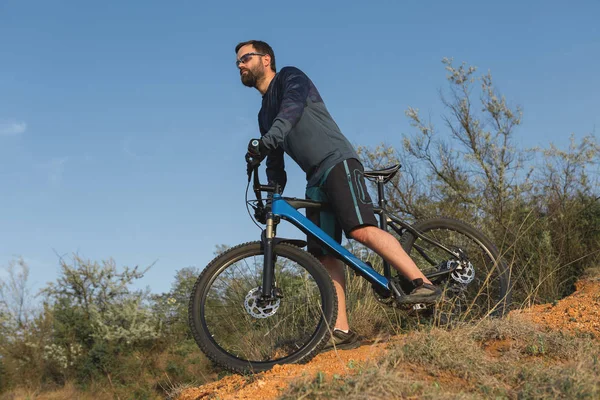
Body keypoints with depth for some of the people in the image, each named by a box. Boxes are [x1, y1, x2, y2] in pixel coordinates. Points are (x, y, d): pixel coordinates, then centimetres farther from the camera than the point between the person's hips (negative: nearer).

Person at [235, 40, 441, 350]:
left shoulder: (289, 77, 5)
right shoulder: (265, 114, 27)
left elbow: (294, 105, -19)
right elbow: (275, 166, 27)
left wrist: (268, 139, -36)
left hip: (339, 162, -8)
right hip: (316, 181, 8)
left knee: (362, 230, -28)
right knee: (325, 257, -2)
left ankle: (424, 284, -27)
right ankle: (341, 332, -4)